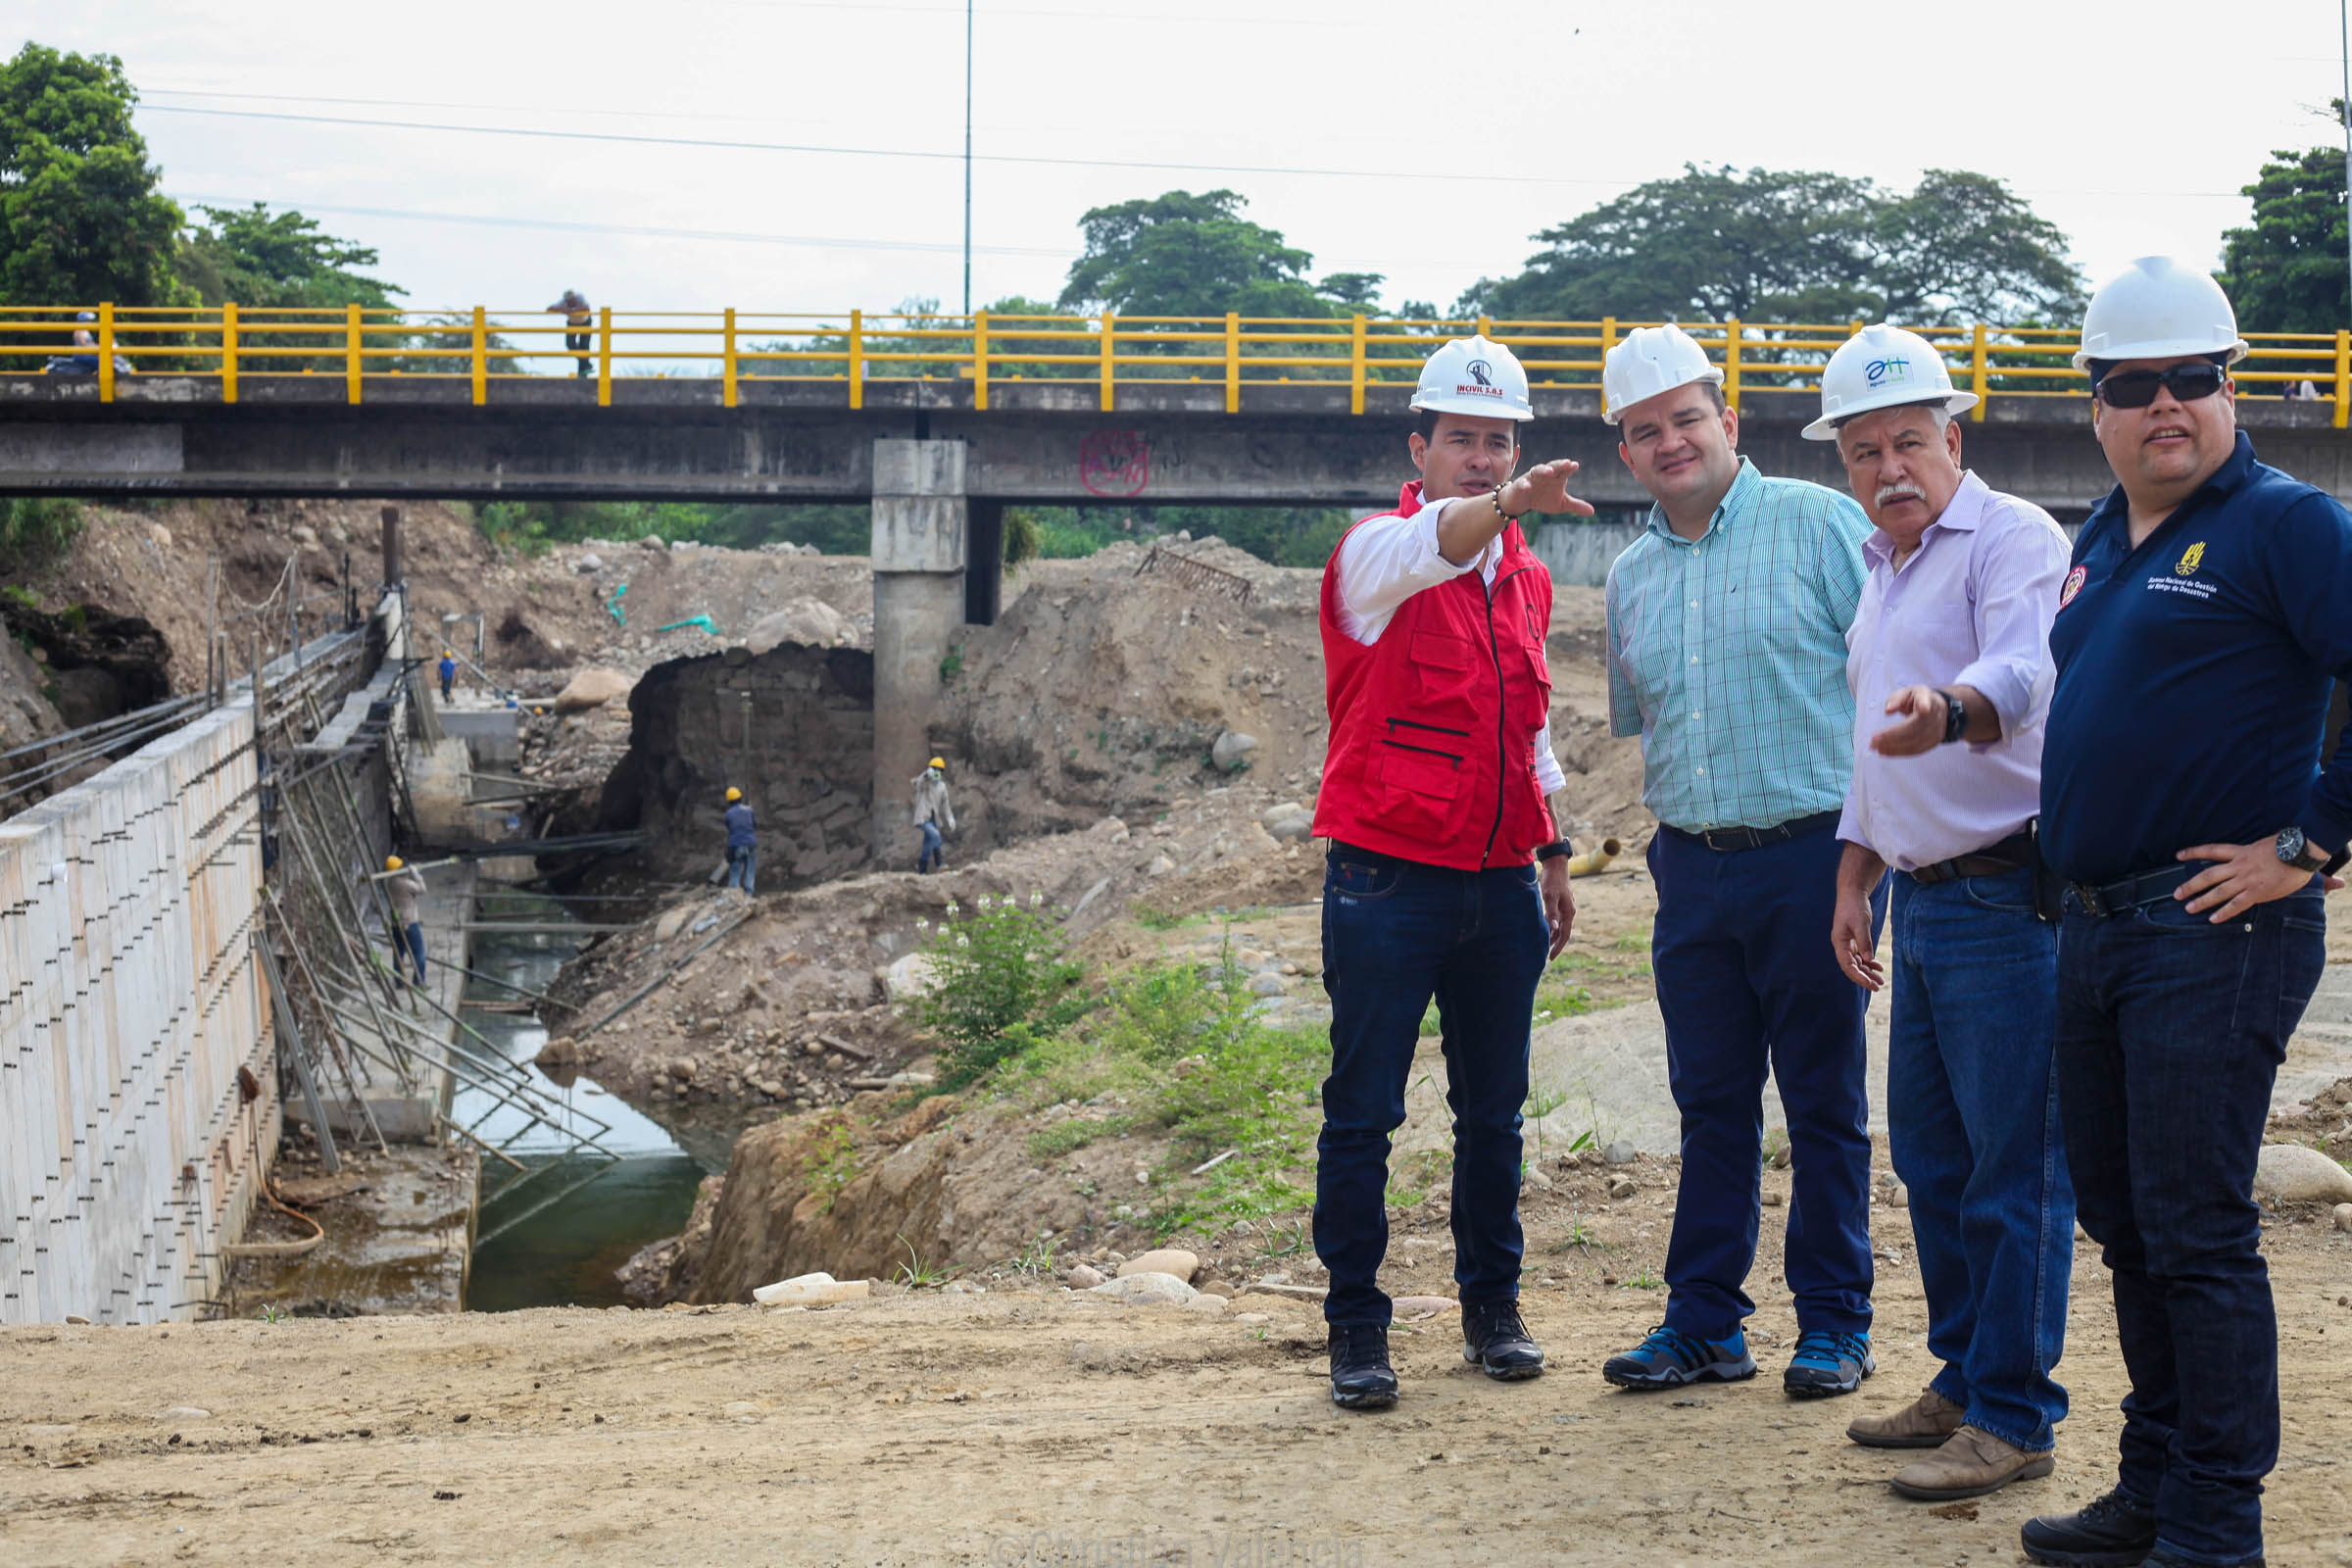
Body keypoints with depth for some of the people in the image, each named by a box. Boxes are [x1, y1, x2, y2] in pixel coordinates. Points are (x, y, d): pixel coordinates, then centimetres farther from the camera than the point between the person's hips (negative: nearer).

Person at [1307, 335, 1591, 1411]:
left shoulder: (1526, 578, 14)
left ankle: (1492, 1305, 24)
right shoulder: (1376, 555, -5)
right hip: (1387, 879, -5)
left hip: (1500, 886, 5)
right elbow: (1427, 547, -31)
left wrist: (1553, 855, 20)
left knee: (1494, 1112, 11)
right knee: (1363, 1113, -1)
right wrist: (1515, 503, -49)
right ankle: (1356, 1327, 8)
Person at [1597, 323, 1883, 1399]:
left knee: (1823, 1100, 4)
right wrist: (1679, 808, 14)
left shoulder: (1820, 525, -4)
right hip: (1692, 864, 5)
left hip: (1811, 855, -5)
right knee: (1710, 1100, 9)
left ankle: (1835, 1325, 14)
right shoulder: (1632, 575, 13)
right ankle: (1704, 1322, 17)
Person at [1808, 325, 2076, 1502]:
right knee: (1930, 1154, 16)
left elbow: (2020, 673, -31)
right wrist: (1854, 883, 20)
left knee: (2015, 1169, -4)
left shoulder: (2012, 538, -11)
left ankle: (2014, 1418, 3)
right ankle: (1964, 1378, 29)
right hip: (1924, 903, 9)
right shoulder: (1882, 572, 18)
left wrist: (1949, 709, -52)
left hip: (2008, 896, -9)